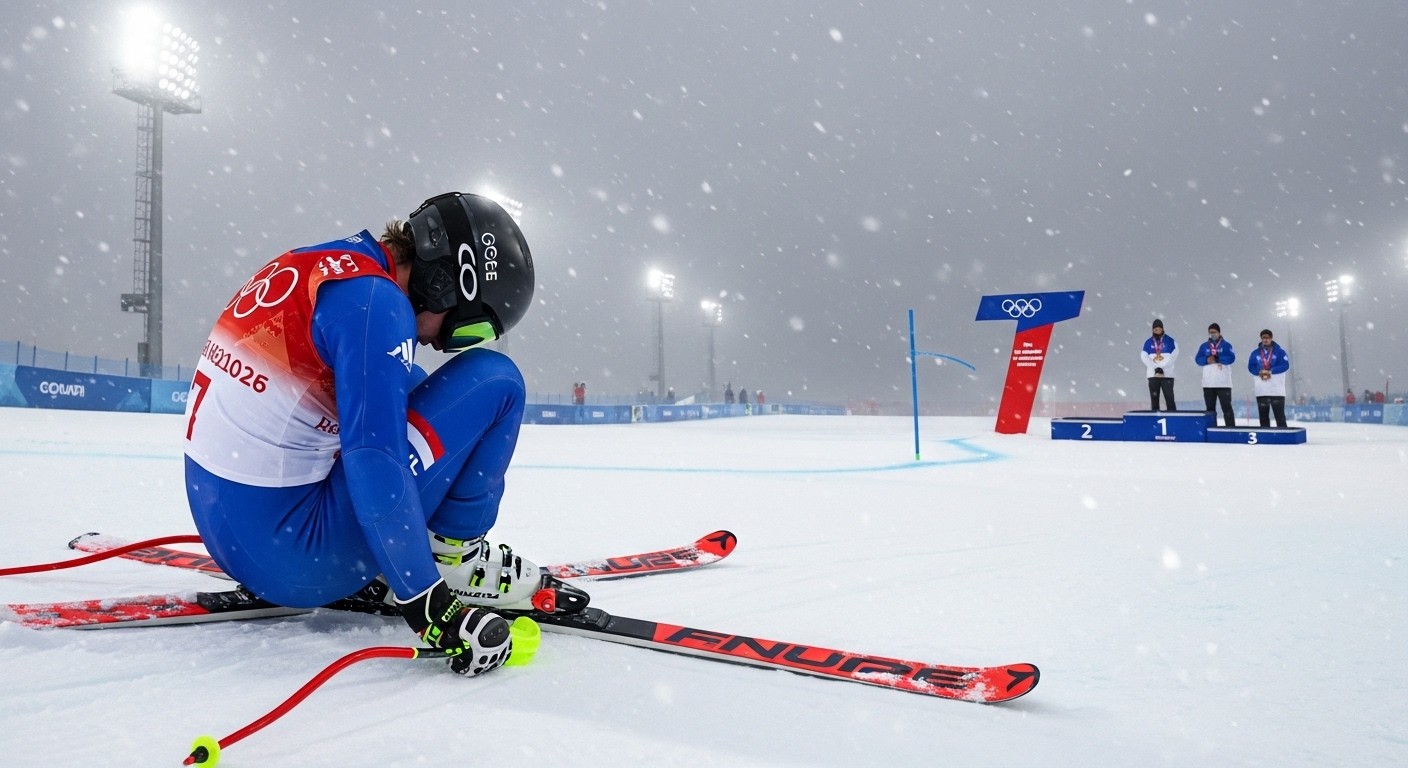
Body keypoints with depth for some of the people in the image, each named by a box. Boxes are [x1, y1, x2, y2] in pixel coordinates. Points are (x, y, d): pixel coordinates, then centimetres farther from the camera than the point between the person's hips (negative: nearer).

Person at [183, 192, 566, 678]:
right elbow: (375, 462, -25)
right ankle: (453, 557, 5)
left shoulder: (310, 267, 10)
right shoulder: (373, 299, -18)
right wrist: (428, 604, -22)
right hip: (294, 557, -9)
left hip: (227, 531, 9)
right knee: (492, 382, -6)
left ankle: (371, 570, 15)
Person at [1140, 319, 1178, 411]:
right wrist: (1156, 368, -12)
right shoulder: (1148, 342, 8)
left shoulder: (1170, 341, 3)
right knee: (1154, 399, 3)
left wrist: (1162, 368, -12)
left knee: (1169, 398, -8)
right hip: (1153, 375, 2)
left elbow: (1174, 356, -5)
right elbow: (1144, 357, -2)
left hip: (1167, 375, -2)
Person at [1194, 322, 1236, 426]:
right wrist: (1207, 360, -18)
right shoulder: (1204, 346, 11)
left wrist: (1217, 358, -21)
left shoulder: (1226, 345, 1)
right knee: (1210, 408, 8)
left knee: (1226, 407, -4)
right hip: (1208, 383, 4)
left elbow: (1231, 358, -12)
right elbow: (1198, 359, 0)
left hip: (1223, 383, -4)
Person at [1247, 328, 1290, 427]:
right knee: (1263, 415, 9)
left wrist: (1270, 371, -17)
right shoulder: (1255, 353, 10)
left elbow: (1285, 365, -8)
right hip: (1261, 390, 3)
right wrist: (1260, 372, -15)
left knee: (1280, 415, -2)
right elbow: (1251, 366, 3)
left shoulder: (1279, 351, 2)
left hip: (1277, 390, -3)